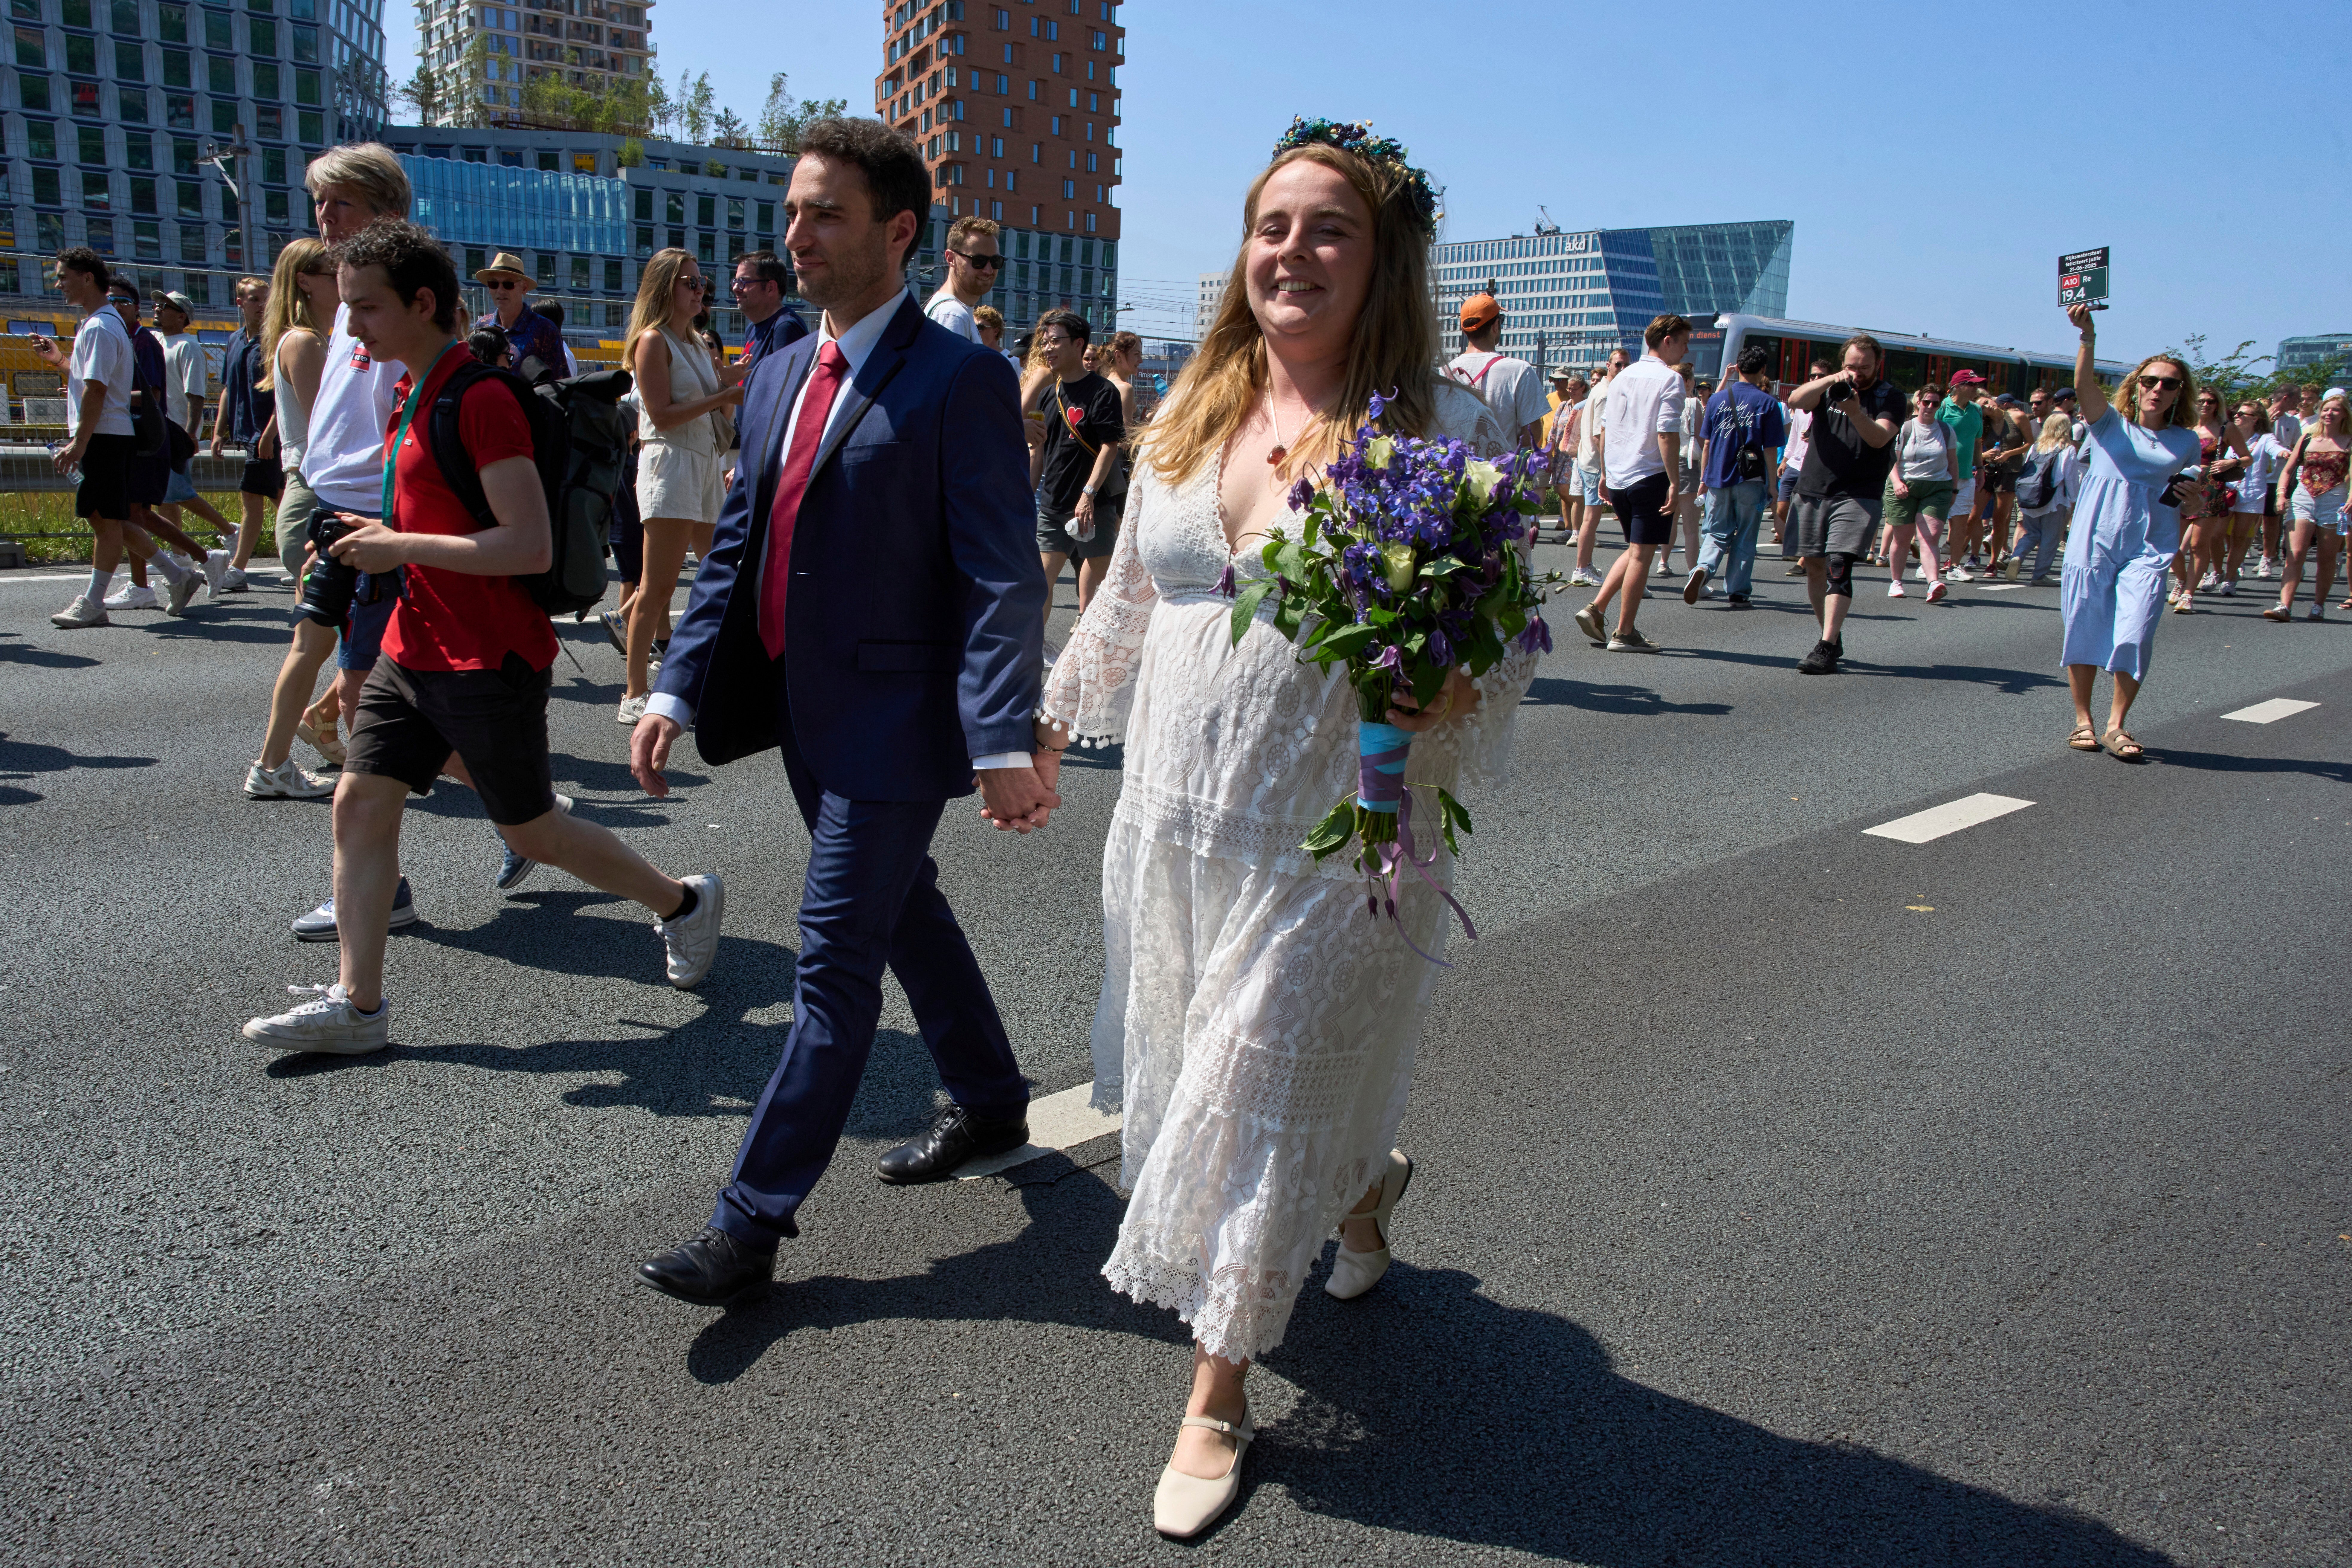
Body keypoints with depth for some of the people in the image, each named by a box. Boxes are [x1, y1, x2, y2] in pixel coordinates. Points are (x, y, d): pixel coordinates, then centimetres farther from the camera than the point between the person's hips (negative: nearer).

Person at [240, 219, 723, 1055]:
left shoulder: (481, 400, -18)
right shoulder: (410, 395, 12)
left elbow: (530, 546, -25)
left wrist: (401, 548, -20)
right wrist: (385, 542, 11)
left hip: (488, 661, -9)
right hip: (414, 648, 9)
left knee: (533, 832, 5)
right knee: (361, 804, 4)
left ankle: (683, 901, 25)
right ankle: (357, 1004, 11)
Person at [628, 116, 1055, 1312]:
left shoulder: (958, 380, -13)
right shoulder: (778, 374, 11)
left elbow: (1002, 577, -18)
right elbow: (737, 545, 13)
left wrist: (1003, 742, -26)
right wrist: (677, 688, 5)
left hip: (893, 723, -8)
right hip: (806, 718, 8)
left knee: (833, 967, 0)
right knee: (908, 918, 22)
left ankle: (752, 1219, 11)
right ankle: (991, 1105, 42)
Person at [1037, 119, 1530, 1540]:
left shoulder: (1452, 430, -8)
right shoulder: (1189, 414, 7)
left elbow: (1509, 644, -7)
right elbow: (1131, 596, 18)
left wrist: (1449, 690, -28)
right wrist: (1053, 723, 24)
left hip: (1331, 837, -5)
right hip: (1175, 812, 6)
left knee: (1260, 1095, 5)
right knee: (1184, 1072, 17)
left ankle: (1220, 1397, 28)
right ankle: (1366, 1188, 50)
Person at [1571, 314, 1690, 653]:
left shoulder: (1623, 377, 13)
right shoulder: (1669, 379, -9)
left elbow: (1604, 429, 15)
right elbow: (1666, 434, -17)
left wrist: (1605, 473, 22)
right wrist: (1675, 482, -15)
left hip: (1617, 478, 7)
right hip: (1650, 477, -7)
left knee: (1635, 550, 19)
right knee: (1641, 554, -2)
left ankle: (1595, 609, 10)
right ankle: (1624, 634, 1)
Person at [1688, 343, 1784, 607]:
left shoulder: (1717, 400, 3)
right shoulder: (1768, 403, -4)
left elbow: (1706, 444, 5)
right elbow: (1771, 450, -5)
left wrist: (1703, 478, 13)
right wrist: (1771, 484, 2)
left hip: (1718, 478, 2)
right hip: (1751, 480, -2)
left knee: (1718, 535, 11)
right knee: (1745, 540, 8)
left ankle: (1703, 569, -16)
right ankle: (1738, 593, 10)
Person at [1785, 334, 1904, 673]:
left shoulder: (1890, 397, 3)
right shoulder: (1829, 388, 11)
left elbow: (1879, 438, -14)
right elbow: (1796, 401, -8)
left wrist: (1855, 413, -31)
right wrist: (1830, 380, -22)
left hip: (1859, 496, -4)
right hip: (1813, 490, 4)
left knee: (1838, 567, -16)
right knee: (1814, 566, 7)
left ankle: (1826, 649, -21)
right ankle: (1832, 636, 22)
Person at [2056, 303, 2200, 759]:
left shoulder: (2186, 442, 14)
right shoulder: (2110, 424, 6)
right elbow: (2085, 383, -13)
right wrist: (2089, 336, -28)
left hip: (2149, 547, 1)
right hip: (2094, 538, -1)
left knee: (2135, 635, -11)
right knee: (2084, 629, -1)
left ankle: (2116, 726, -1)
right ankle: (2083, 720, 12)